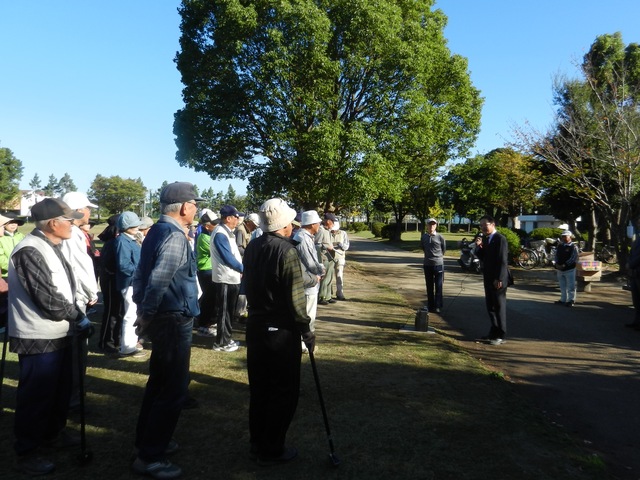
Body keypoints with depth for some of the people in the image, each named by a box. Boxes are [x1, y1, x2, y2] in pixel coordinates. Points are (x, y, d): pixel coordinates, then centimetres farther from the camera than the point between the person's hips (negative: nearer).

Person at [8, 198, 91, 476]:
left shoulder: (50, 247, 10)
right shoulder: (30, 252, -21)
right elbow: (48, 299, -25)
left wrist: (76, 315, 4)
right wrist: (78, 317, -11)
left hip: (58, 334, 10)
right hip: (38, 339, -10)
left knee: (60, 389, 22)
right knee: (35, 396, 4)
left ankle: (53, 433, 41)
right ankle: (27, 453, 21)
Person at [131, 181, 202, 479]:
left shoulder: (157, 230, 10)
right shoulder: (175, 237, -19)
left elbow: (142, 274, 13)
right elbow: (157, 281, -28)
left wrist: (143, 310, 13)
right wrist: (147, 316, -16)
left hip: (162, 318, 10)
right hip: (174, 320, -10)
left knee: (160, 381, 21)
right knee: (174, 388, 0)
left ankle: (148, 440, 35)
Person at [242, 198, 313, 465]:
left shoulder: (252, 247, 3)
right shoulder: (287, 251, -19)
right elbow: (295, 298, -18)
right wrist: (306, 331, -9)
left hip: (255, 325, 7)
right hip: (281, 329, -7)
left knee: (258, 388, 17)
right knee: (283, 391, 7)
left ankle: (257, 444, 30)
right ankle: (271, 451, 18)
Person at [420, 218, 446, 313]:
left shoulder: (440, 237, -5)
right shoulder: (423, 237, 1)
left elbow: (444, 249, 8)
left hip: (438, 264, -2)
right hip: (427, 264, 3)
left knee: (438, 287, -1)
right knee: (429, 287, 9)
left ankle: (437, 306, 6)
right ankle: (430, 306, 18)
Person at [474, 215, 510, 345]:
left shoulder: (500, 239, -14)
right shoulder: (485, 238, 11)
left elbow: (503, 261, -18)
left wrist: (499, 279, -21)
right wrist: (479, 247, -5)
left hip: (498, 280, -8)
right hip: (488, 278, 8)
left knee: (499, 307, 0)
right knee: (490, 306, 14)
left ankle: (501, 336, 9)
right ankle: (494, 332, 25)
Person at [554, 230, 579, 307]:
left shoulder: (573, 247, -7)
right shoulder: (559, 246, 11)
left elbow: (573, 258, -14)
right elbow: (556, 255, 10)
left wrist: (564, 265, -20)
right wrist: (557, 264, -7)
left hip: (569, 269, -6)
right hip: (560, 269, 6)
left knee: (570, 286, -2)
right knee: (562, 286, 14)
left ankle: (571, 300, 5)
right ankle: (563, 299, 23)